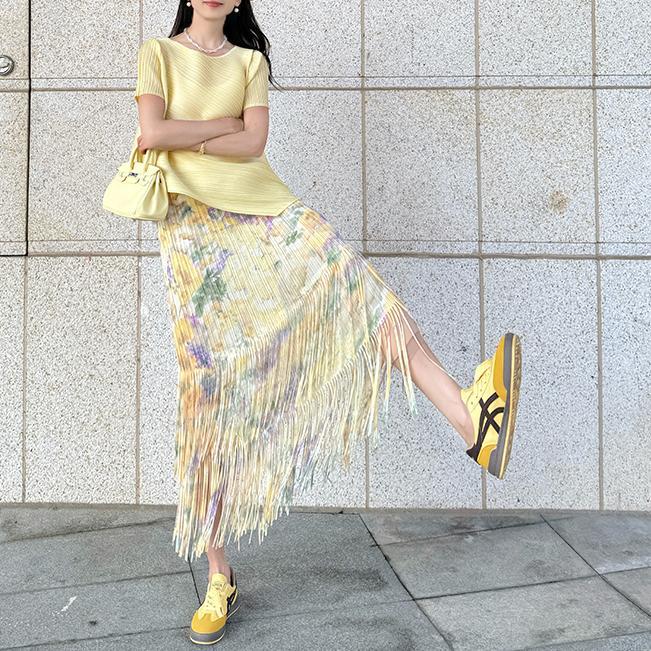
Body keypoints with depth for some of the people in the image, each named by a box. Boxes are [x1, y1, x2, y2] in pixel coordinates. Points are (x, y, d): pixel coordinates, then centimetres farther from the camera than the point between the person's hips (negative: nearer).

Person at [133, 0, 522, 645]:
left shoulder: (250, 61, 16)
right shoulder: (157, 53, 12)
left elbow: (253, 142, -1)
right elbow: (154, 132, -7)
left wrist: (183, 137, -5)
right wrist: (224, 122, -1)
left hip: (265, 210, 3)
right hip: (195, 226, -3)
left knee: (359, 282, -23)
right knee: (207, 390, -5)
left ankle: (472, 418, -37)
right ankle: (218, 578, 1)